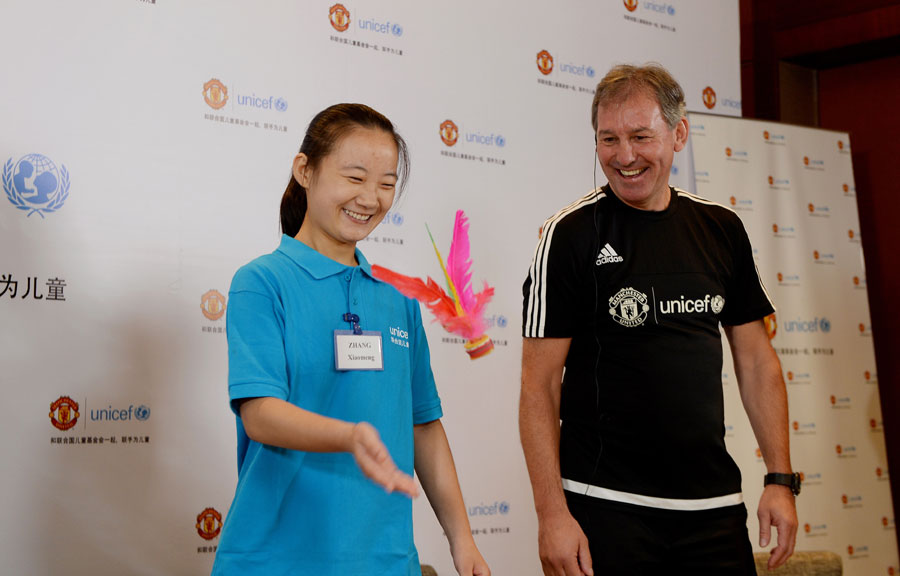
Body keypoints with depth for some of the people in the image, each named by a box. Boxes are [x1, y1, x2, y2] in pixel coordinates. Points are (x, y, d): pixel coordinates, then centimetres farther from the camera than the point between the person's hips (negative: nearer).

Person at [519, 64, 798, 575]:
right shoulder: (571, 234, -6)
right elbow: (540, 383, -8)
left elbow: (756, 359, 12)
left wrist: (781, 480, 6)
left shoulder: (721, 229, 6)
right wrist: (552, 513, -14)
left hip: (713, 504, 4)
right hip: (605, 507, -4)